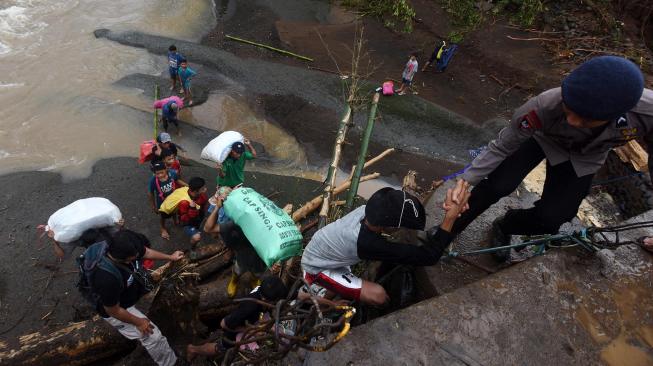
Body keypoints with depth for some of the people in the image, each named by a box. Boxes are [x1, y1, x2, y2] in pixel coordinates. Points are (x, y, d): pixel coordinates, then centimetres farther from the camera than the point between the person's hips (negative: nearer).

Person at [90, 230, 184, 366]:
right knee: (154, 337, -7)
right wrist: (138, 322, -14)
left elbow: (146, 252, -1)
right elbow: (114, 311, -27)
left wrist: (170, 257, 9)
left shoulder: (127, 248, -26)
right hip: (117, 310, -7)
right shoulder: (107, 278, -44)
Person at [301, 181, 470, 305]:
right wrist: (451, 216, -41)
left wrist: (451, 205, -25)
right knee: (378, 295, -15)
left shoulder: (369, 209, -20)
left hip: (319, 250, 8)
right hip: (316, 269, -8)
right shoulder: (368, 243, -40)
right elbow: (428, 256, -39)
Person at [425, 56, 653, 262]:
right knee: (496, 186, -22)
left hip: (583, 159, 2)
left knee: (549, 218, -8)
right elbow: (502, 147, -28)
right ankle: (451, 227, 4)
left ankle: (504, 227, 25)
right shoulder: (546, 106, -43)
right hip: (543, 137, -1)